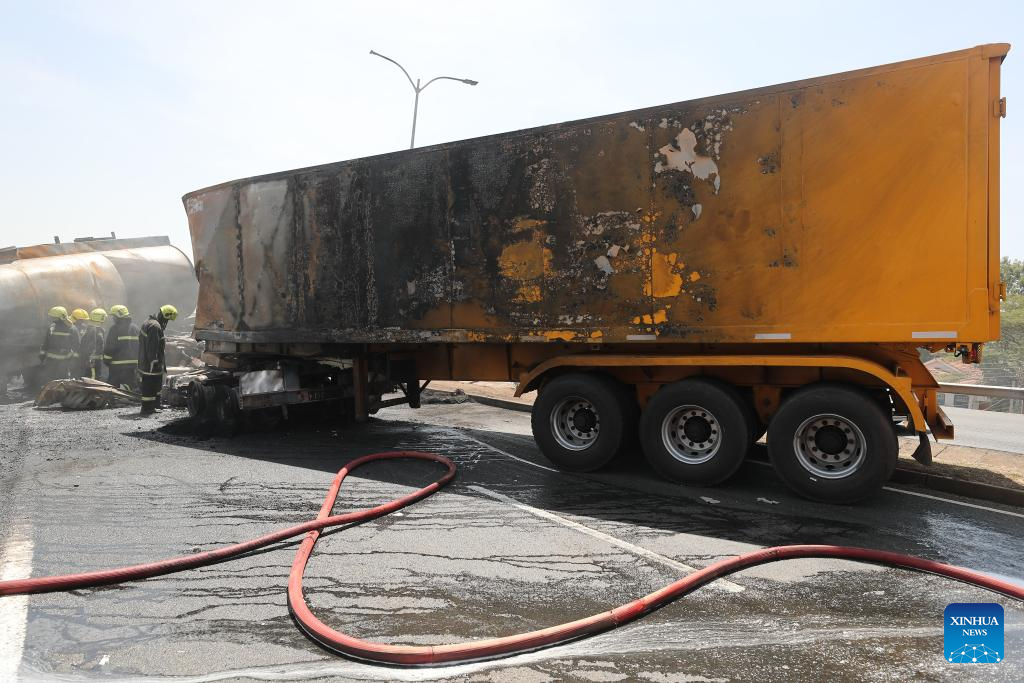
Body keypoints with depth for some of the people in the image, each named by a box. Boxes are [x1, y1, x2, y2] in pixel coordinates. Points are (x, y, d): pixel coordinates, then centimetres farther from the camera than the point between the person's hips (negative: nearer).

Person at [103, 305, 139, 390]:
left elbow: (109, 347, -11)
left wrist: (106, 361, 0)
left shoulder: (115, 328, -9)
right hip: (133, 364, 6)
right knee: (131, 385, 7)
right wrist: (138, 362, 22)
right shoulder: (135, 328, 11)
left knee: (113, 386, 3)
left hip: (118, 364, -6)